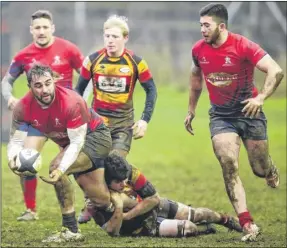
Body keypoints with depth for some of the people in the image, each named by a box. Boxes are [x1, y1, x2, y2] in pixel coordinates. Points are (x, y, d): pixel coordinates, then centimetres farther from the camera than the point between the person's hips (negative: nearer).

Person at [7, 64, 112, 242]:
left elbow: (77, 142, -31)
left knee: (56, 166, -31)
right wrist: (12, 158, -37)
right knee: (102, 201, 12)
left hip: (96, 136, -6)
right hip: (71, 143, 6)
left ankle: (71, 231, -23)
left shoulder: (71, 102, -34)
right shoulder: (23, 108, -20)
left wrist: (61, 169, -45)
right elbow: (17, 140, -14)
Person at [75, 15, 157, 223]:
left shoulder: (136, 62, -8)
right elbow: (79, 90, 6)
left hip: (123, 121, -1)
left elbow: (151, 90, 1)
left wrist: (145, 120, -7)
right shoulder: (93, 60, -6)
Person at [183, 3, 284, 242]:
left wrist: (261, 98, -38)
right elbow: (196, 77, 16)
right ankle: (248, 224, -16)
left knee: (260, 169, 6)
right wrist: (191, 110, 19)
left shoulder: (243, 46, -20)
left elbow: (276, 71, -26)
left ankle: (271, 170, 47)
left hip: (249, 113, -3)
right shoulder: (199, 50, -4)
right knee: (229, 166, -16)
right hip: (220, 116, 3)